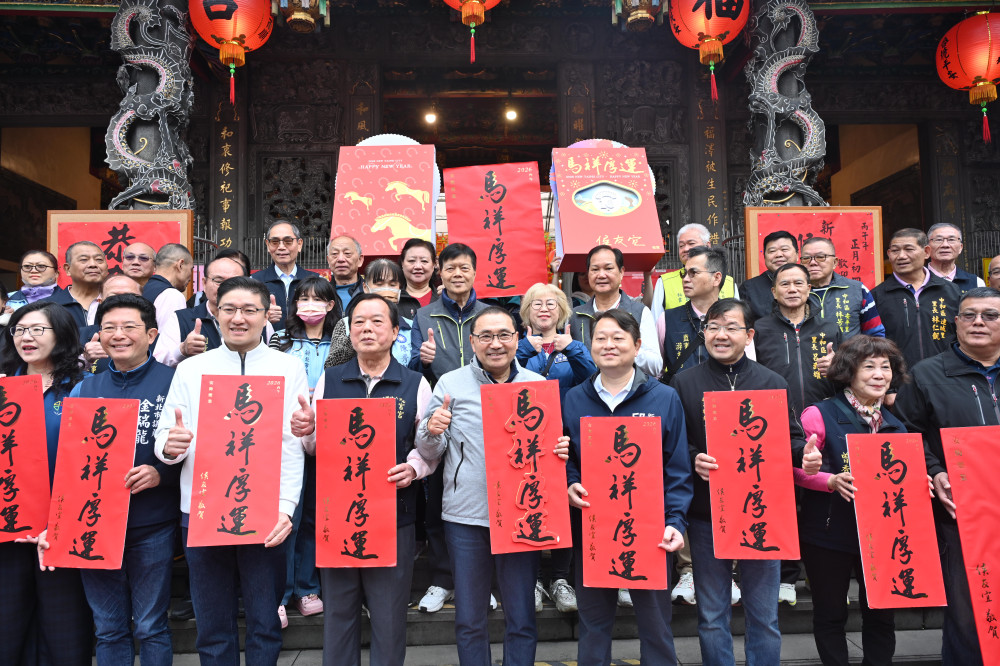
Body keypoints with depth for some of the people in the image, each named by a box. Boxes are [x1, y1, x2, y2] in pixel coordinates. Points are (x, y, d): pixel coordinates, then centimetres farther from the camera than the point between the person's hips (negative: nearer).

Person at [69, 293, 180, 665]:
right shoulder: (85, 389, 9)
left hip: (151, 526, -4)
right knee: (108, 628, 14)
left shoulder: (174, 382, -5)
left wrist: (160, 473, -23)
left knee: (151, 627, 7)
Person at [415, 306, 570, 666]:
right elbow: (429, 453, 4)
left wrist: (561, 450, -10)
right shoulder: (450, 384, 2)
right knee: (468, 621, 12)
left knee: (522, 620, 10)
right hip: (466, 516, 0)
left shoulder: (540, 386, 4)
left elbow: (553, 445, 12)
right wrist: (432, 433, -18)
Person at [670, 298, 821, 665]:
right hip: (706, 514, 0)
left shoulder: (773, 383, 5)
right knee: (711, 617, 11)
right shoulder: (683, 383, 1)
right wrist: (693, 460, -19)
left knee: (764, 617, 11)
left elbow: (791, 440, 7)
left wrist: (804, 455, -14)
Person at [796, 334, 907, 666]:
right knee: (830, 614, 9)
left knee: (881, 614, 13)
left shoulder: (895, 424, 9)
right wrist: (831, 481, -27)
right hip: (829, 534, -5)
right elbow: (796, 469, -12)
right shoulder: (820, 414, -10)